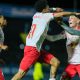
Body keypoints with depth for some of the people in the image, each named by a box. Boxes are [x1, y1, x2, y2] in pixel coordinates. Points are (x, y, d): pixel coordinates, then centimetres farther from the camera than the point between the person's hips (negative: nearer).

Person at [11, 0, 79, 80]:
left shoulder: (36, 15, 13)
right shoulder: (45, 16, -6)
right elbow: (62, 14, -2)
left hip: (37, 49, 9)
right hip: (32, 49, -9)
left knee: (56, 62, 6)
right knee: (22, 72, -14)